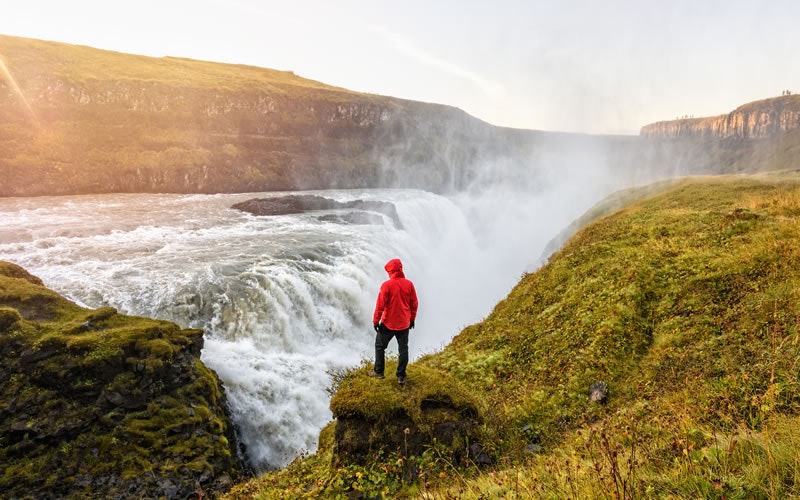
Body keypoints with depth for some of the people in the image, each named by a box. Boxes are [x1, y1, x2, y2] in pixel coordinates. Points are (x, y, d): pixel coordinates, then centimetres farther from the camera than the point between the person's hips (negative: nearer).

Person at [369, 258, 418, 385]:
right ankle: (401, 376, 17)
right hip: (404, 323, 3)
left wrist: (375, 321, -4)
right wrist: (412, 319, 15)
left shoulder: (387, 285, -17)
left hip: (388, 323, -3)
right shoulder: (409, 284, -6)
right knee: (403, 349, 13)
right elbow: (414, 304, 2)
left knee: (380, 346, 17)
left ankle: (379, 372, 26)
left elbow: (380, 305, -15)